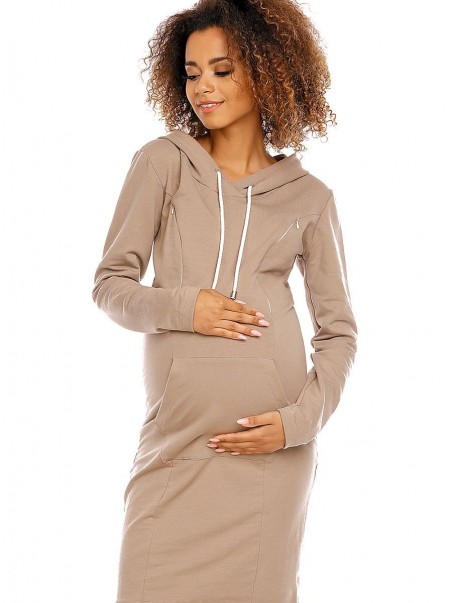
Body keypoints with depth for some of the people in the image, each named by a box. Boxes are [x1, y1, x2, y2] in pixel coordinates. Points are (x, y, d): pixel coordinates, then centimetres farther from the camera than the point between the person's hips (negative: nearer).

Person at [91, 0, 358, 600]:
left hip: (270, 442, 0)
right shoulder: (162, 163, 6)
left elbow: (339, 330, 8)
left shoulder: (308, 196, 7)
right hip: (177, 435, 0)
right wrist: (182, 307, -13)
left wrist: (300, 419, -6)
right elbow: (110, 284, 5)